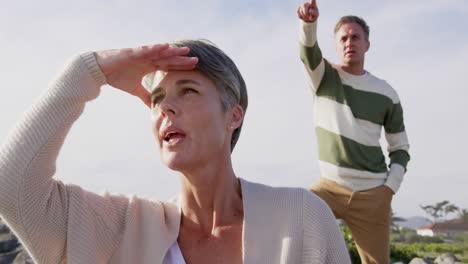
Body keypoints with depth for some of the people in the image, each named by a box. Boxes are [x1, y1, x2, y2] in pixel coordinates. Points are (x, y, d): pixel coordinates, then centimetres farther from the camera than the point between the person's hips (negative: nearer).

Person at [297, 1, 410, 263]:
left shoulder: (386, 93, 3)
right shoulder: (324, 76, 2)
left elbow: (400, 148, 10)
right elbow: (308, 50, -21)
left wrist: (390, 187, -4)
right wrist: (309, 23, -43)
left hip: (372, 193, 1)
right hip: (330, 187, 0)